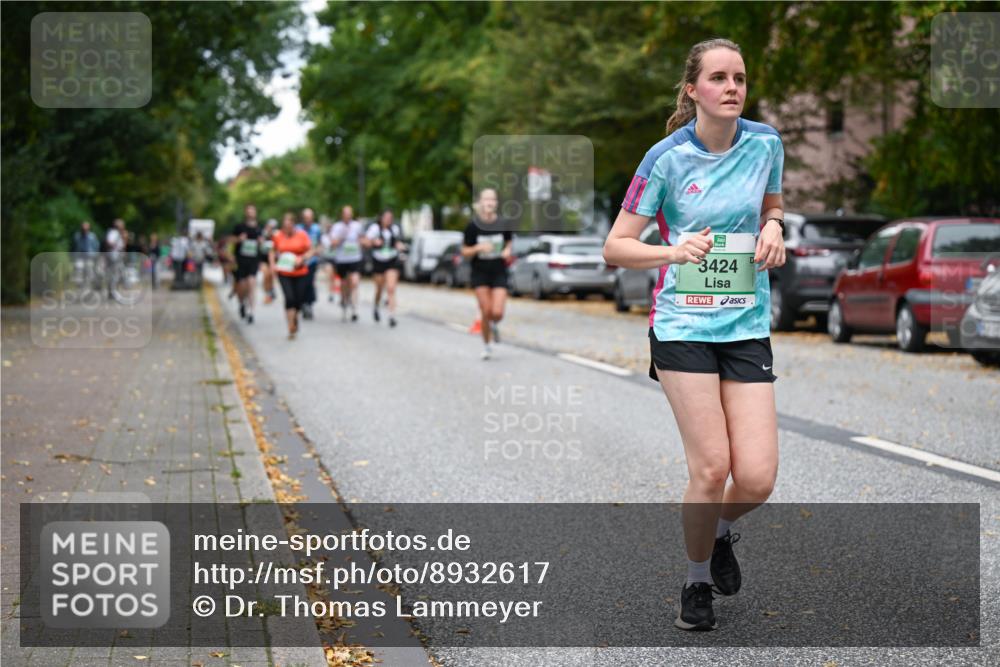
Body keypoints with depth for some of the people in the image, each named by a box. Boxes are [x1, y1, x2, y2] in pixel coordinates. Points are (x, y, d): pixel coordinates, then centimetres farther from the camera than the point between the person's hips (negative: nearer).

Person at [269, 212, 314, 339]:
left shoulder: (302, 234, -6)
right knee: (289, 298, -14)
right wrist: (272, 264, -4)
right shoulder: (278, 236, -2)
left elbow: (311, 250, -3)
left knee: (299, 299, 6)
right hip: (284, 273, 0)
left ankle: (295, 318, 39)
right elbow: (273, 251, 11)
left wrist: (302, 258, -19)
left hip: (301, 272, 0)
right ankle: (291, 328, -7)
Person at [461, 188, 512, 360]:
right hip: (480, 273, -1)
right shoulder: (473, 226, -10)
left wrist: (508, 251, -7)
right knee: (486, 312, -4)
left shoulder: (503, 224, -6)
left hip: (499, 273, 1)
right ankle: (486, 345, 19)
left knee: (497, 312, -12)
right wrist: (479, 247, -22)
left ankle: (494, 325, 26)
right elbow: (465, 252, -4)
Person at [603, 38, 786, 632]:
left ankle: (722, 530, 29)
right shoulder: (667, 158, -7)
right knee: (711, 468, -9)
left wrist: (773, 227, -1)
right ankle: (698, 582, 17)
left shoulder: (765, 143, 2)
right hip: (683, 327, -3)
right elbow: (616, 247, -3)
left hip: (748, 327, 3)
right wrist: (675, 251, -20)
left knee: (757, 478, -7)